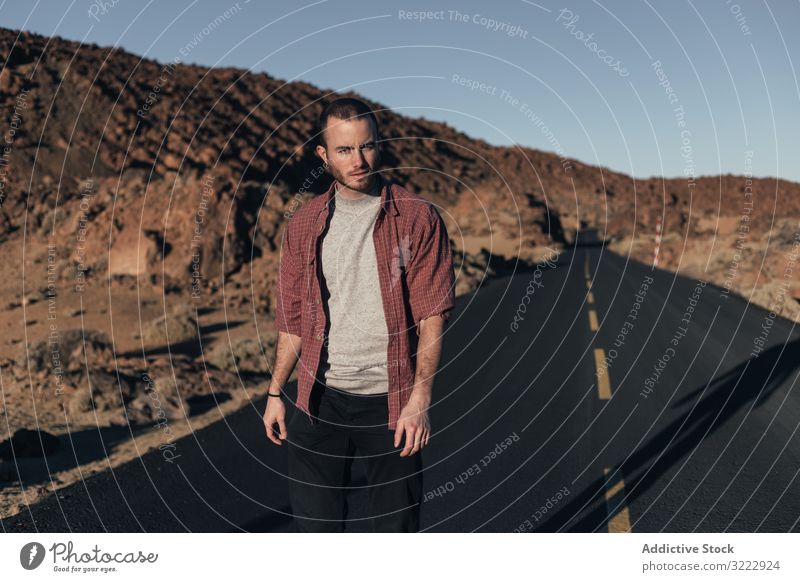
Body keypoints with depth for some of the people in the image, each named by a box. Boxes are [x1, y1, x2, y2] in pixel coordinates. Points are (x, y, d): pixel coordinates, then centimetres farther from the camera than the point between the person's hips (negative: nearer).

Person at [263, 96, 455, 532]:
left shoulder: (418, 218, -4)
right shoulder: (303, 225, 6)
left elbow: (433, 314, -7)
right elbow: (292, 318, 11)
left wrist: (419, 399, -13)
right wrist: (275, 392, 8)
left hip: (391, 401, -2)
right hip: (318, 400, 3)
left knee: (396, 527, 10)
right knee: (313, 525, 8)